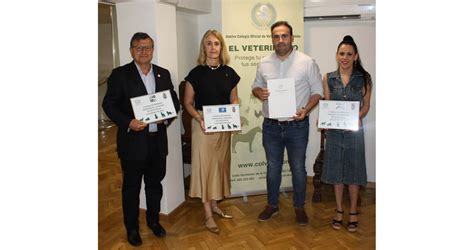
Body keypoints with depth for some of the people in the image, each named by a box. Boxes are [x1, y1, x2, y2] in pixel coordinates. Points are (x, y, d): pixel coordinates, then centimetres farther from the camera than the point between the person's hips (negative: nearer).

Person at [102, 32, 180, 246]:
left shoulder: (163, 74, 8)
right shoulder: (120, 74, -4)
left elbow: (174, 100, 11)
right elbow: (109, 104, -6)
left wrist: (168, 116, -10)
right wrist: (128, 122, -20)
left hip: (158, 140, 4)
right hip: (132, 142, -3)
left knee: (155, 184, 18)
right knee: (131, 187, 11)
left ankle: (154, 220, 38)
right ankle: (132, 227, 29)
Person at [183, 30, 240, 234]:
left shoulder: (229, 72, 2)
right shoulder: (196, 73, -7)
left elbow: (234, 100, 9)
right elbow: (188, 103, -3)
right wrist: (199, 119, -19)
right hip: (203, 126, -4)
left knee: (220, 164, 13)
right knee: (204, 165, 1)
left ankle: (214, 205, 31)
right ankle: (208, 214, 11)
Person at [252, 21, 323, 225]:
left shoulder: (307, 62, -6)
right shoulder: (264, 63, 4)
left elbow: (317, 91, -2)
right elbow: (256, 86, 14)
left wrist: (306, 109, -19)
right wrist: (259, 92, -10)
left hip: (297, 126, -2)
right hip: (271, 126, 3)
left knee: (298, 168, 10)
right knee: (272, 168, 15)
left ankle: (299, 207, 30)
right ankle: (272, 205, 33)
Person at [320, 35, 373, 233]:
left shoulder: (363, 78, -2)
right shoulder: (329, 78, 2)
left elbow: (366, 105, 2)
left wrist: (357, 117, -17)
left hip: (354, 130, -1)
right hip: (334, 130, 2)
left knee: (353, 171, 8)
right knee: (336, 171, 9)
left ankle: (353, 212, 25)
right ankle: (339, 210, 26)